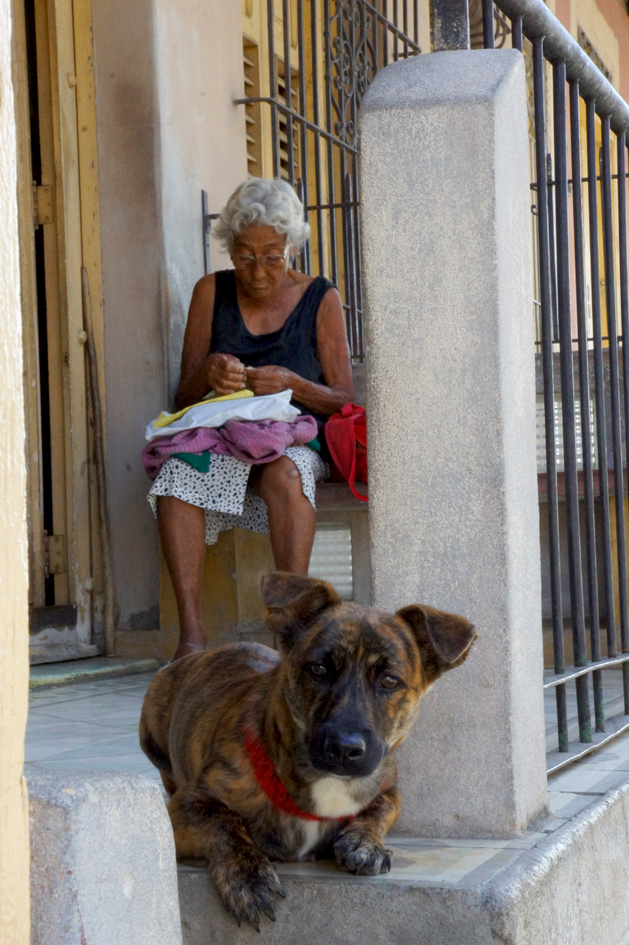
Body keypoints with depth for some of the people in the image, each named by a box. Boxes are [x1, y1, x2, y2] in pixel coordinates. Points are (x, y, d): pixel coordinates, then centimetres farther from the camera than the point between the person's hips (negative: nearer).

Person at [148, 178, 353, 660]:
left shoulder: (320, 299, 5)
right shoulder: (212, 292, 9)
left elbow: (343, 400, 4)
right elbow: (183, 397, 9)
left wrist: (292, 384, -16)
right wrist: (206, 374, -15)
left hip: (295, 441, -1)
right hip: (219, 438, 2)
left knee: (284, 473, -38)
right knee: (176, 477, -33)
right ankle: (191, 634, -38)